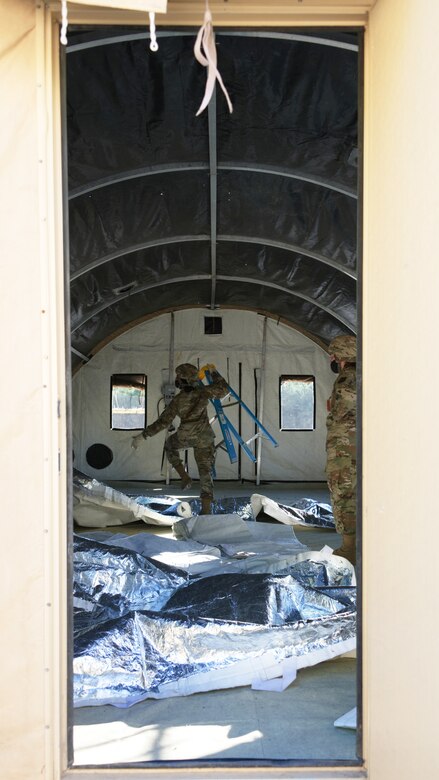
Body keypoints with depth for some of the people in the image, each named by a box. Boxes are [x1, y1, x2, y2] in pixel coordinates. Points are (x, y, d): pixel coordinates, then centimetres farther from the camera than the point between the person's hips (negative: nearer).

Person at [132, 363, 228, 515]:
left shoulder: (177, 400, -13)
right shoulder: (203, 392, -9)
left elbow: (163, 422, -12)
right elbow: (223, 389, 6)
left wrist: (142, 435, -5)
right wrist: (214, 373, 17)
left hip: (185, 437, -2)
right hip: (205, 438, 2)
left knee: (170, 445, 32)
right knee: (205, 471, 9)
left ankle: (184, 476, 20)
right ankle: (206, 508, -2)